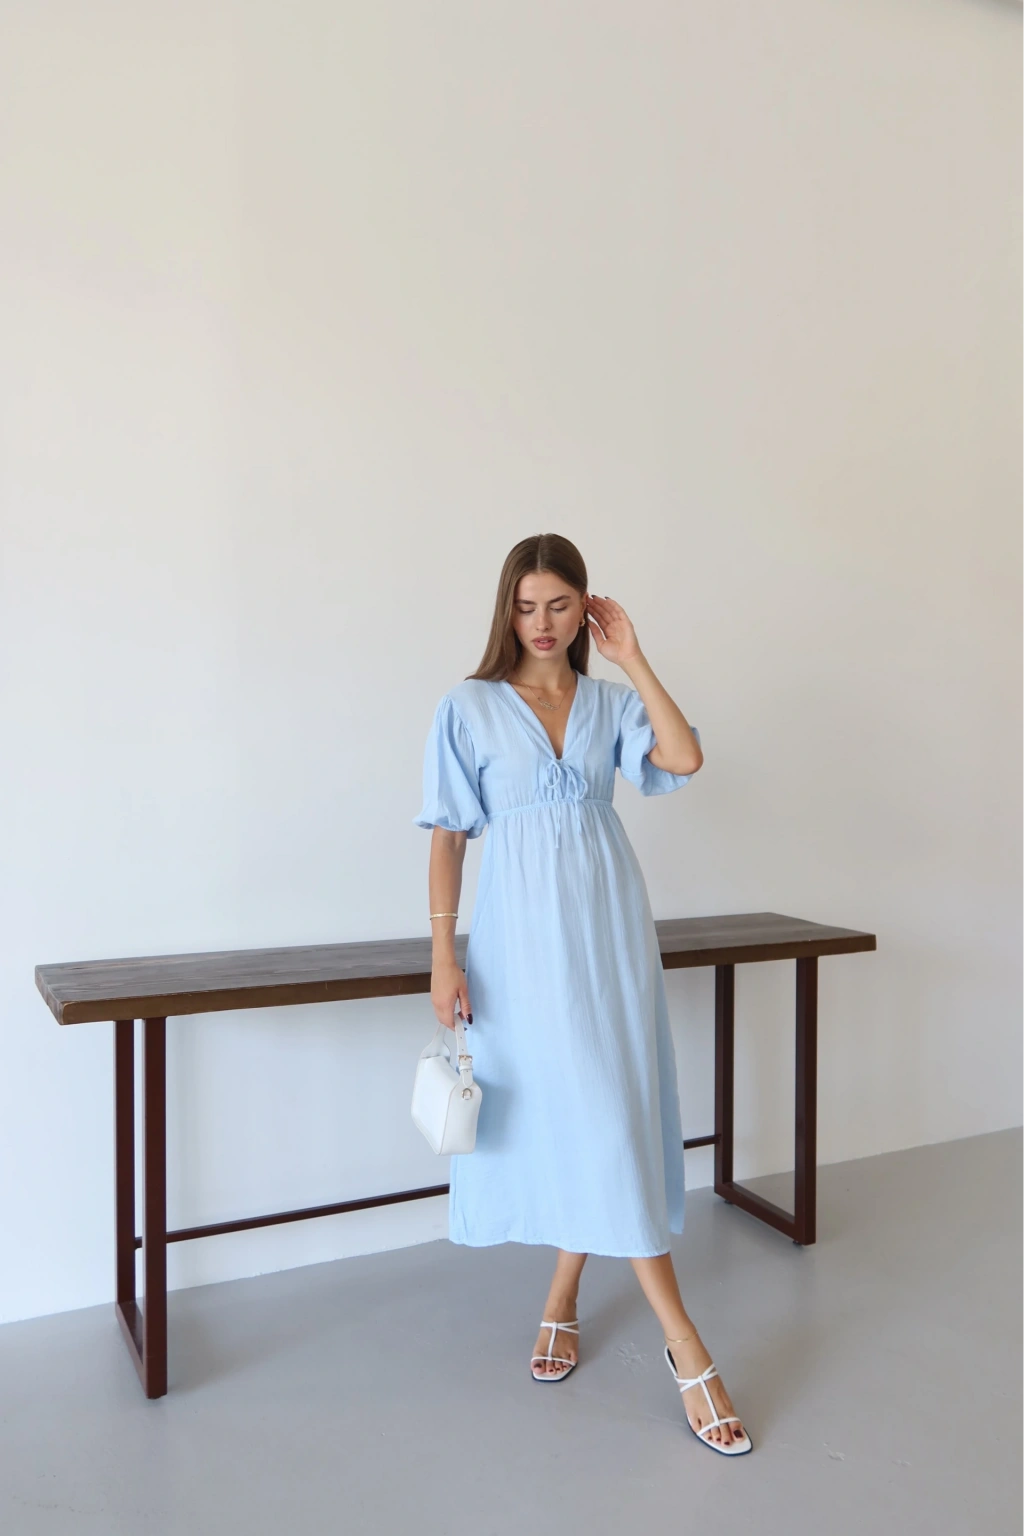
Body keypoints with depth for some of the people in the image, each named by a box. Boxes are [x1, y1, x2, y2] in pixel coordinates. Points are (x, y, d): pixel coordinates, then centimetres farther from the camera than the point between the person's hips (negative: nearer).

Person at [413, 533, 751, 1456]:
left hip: (607, 926, 3)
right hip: (522, 929, -2)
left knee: (609, 1116, 4)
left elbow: (685, 759, -12)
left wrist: (632, 657, -7)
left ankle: (563, 1301, 26)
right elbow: (450, 836, -1)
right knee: (559, 1112, 0)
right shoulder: (470, 707, 1)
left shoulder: (611, 702, 7)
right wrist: (444, 954, -6)